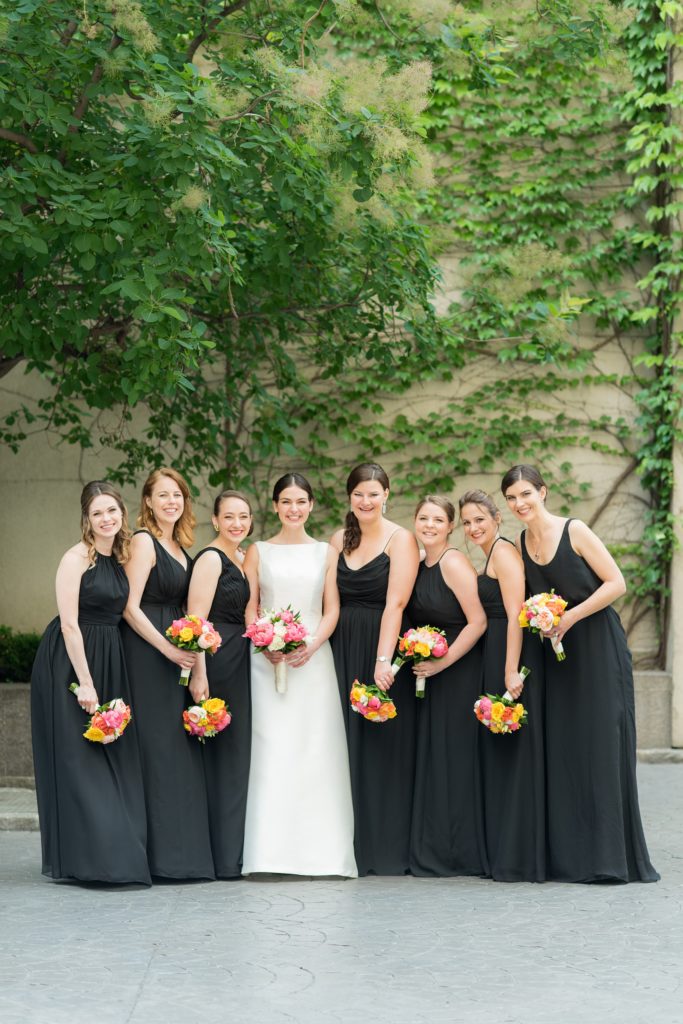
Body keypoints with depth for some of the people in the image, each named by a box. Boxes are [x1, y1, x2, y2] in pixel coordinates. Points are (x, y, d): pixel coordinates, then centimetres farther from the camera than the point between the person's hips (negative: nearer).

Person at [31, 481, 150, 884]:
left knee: (113, 757, 8)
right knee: (78, 757, -3)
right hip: (71, 662, -7)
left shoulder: (120, 558, 11)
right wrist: (85, 683, -18)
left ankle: (118, 853, 14)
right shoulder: (77, 558, -11)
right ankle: (89, 859, 1)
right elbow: (69, 623, -15)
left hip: (109, 663, 7)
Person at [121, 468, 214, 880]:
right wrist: (169, 649, -17)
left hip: (177, 653, 8)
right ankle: (162, 853, -3)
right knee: (157, 745, -7)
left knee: (180, 747, 8)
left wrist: (195, 666, 7)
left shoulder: (180, 547, 17)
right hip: (149, 652, -8)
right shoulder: (144, 541, -7)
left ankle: (183, 851, 13)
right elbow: (131, 607, -14)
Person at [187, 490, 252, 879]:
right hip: (218, 660, -9)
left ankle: (234, 852, 17)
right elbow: (196, 620, -17)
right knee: (223, 754, -8)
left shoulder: (244, 560, 17)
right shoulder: (211, 559, -9)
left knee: (237, 754, 11)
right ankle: (223, 858, -4)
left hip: (241, 663, 9)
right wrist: (199, 673, -23)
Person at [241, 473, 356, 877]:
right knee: (271, 750, -5)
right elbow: (250, 608, 5)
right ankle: (271, 852, -4)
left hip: (313, 659, 1)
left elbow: (332, 609, 6)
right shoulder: (258, 551, 10)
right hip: (268, 660, -1)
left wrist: (312, 645, -11)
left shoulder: (326, 553, 11)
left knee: (317, 750, -3)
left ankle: (318, 851, 2)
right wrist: (265, 645, -12)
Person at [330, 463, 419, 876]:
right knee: (349, 745, 6)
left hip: (384, 647, -5)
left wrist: (383, 659, -23)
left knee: (385, 746, -2)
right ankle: (355, 847, 12)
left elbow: (395, 602, -15)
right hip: (343, 651, 5)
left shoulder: (400, 539, -5)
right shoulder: (340, 540, 11)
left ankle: (389, 850, 4)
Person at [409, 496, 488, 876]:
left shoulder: (454, 563, -13)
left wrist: (441, 662, -19)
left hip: (458, 671, -8)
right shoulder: (419, 566, 12)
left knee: (453, 756, -4)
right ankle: (433, 850, 17)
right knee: (431, 756, 10)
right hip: (428, 673, 8)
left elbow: (478, 621, -19)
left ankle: (460, 853, 5)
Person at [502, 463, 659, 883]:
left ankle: (611, 857, -1)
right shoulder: (520, 543, 7)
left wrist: (570, 616, -16)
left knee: (602, 744, -6)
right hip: (556, 651, 6)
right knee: (562, 748, 4)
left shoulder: (574, 531, -9)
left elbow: (616, 583, -12)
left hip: (598, 647, -6)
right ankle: (570, 858, 10)